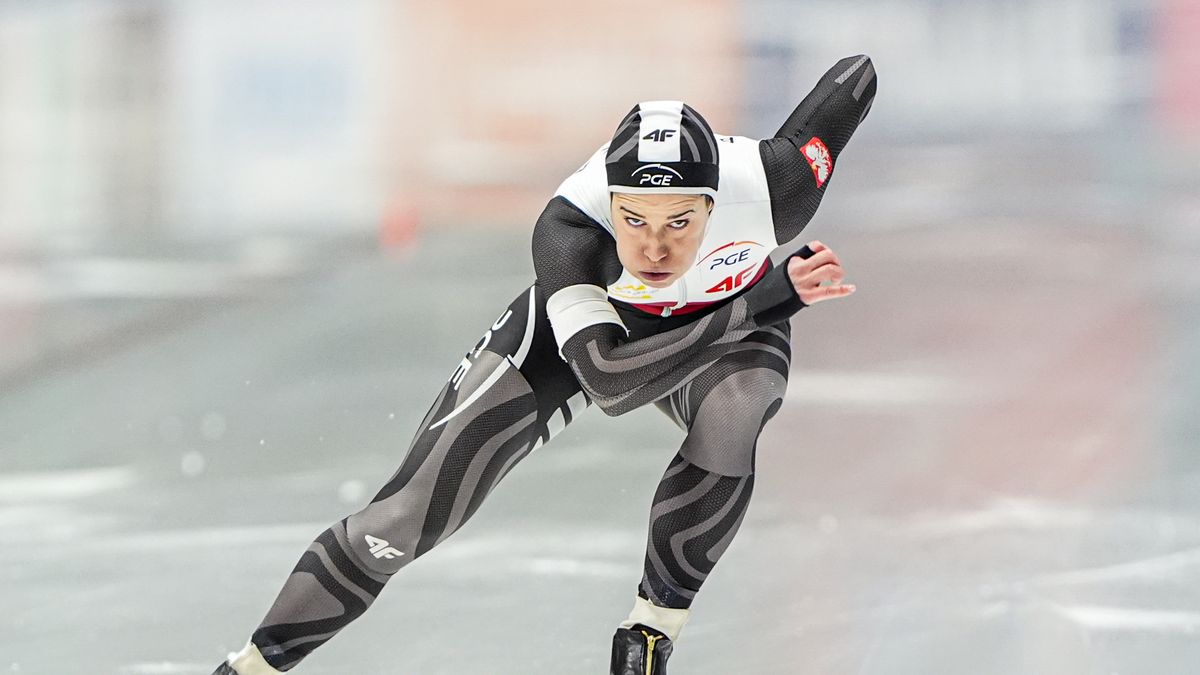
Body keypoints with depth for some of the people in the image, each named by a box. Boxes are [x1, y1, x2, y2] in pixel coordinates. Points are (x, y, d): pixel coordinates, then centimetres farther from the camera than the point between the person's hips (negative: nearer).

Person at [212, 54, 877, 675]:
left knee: (728, 425, -36)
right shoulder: (567, 225, -41)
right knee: (409, 512, -10)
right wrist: (770, 297, -54)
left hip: (731, 318, 1)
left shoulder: (770, 184, -37)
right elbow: (610, 379, -53)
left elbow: (857, 73, -17)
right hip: (580, 319, -1)